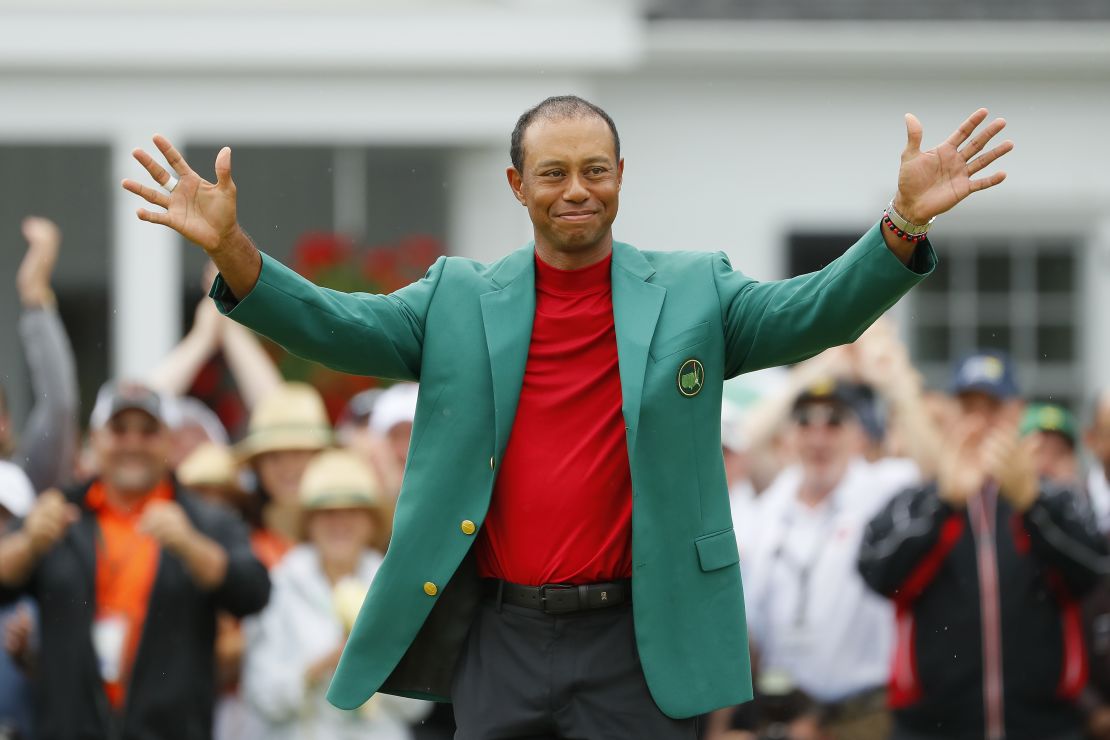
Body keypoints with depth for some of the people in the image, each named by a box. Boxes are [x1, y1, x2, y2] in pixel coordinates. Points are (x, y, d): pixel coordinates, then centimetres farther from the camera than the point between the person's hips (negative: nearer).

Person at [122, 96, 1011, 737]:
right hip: (499, 637, 2)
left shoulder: (694, 292, 6)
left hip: (638, 646, -1)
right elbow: (337, 324, -1)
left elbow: (813, 313, -6)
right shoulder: (460, 299, 9)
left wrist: (904, 227, -24)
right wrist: (233, 251, -19)